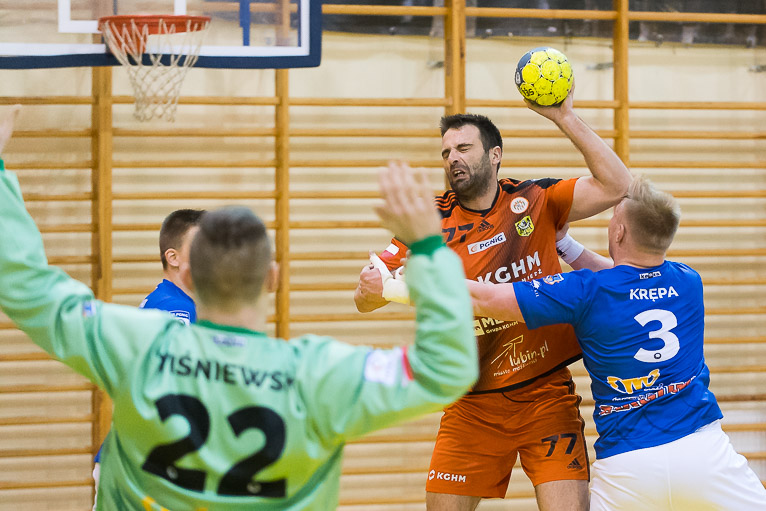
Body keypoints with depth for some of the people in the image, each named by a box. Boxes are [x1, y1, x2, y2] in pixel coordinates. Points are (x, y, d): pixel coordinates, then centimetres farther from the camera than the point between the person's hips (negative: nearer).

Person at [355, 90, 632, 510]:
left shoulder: (536, 202, 0)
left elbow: (615, 185, -12)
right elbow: (363, 300, -2)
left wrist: (564, 118, -17)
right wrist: (373, 289, -27)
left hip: (547, 396, -1)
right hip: (473, 407, 1)